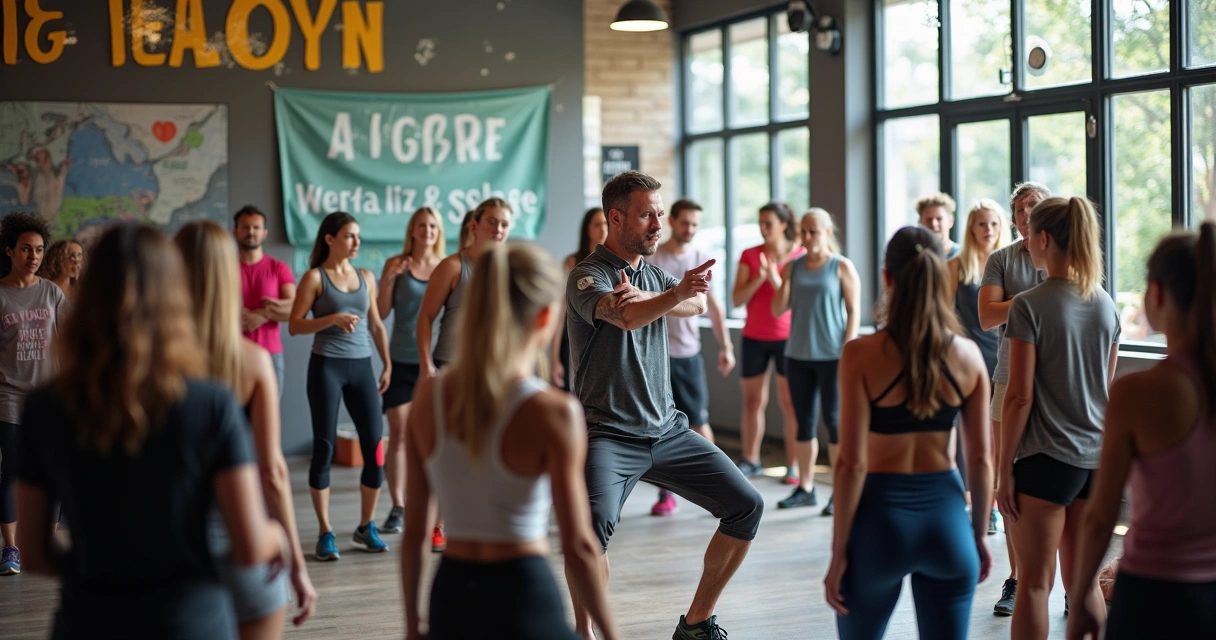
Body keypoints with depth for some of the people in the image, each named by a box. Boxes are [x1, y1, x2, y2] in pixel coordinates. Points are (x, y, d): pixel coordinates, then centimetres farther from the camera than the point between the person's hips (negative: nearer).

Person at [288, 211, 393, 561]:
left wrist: (388, 365, 12)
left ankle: (366, 527, 14)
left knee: (375, 447, -1)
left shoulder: (366, 277, 12)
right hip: (326, 366, -4)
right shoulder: (315, 277, -1)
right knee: (324, 448, 0)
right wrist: (333, 319, -19)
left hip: (362, 366, 4)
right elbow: (294, 325, -7)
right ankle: (326, 533, 7)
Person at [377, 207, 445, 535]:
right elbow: (381, 313, 0)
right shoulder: (397, 265, 2)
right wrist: (388, 278, -13)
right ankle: (397, 508, 4)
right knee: (399, 435, -1)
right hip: (402, 361, -1)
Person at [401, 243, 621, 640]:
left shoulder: (429, 397, -1)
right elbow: (577, 547, -13)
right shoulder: (553, 412, -15)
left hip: (450, 596, 5)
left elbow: (414, 529, 5)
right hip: (522, 596, -5)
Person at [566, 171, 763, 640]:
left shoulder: (653, 275, 15)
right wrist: (676, 293, -48)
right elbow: (627, 317, -31)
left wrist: (647, 298, -25)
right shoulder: (587, 276, -8)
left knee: (746, 506, 3)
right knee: (592, 522, -32)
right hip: (609, 435, -7)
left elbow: (697, 306, -7)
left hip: (667, 430, 7)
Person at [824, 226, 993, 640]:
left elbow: (852, 463, -12)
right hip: (945, 513, 2)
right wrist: (980, 535, 15)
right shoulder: (967, 356, -2)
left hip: (882, 514, -2)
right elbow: (981, 459, 3)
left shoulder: (861, 354, -12)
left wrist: (839, 551, -5)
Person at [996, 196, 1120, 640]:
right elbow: (1107, 388, 13)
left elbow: (1020, 397, -14)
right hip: (1096, 457, 6)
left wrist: (1005, 469, -7)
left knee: (1035, 582, 2)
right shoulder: (1105, 305, 6)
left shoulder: (1029, 306, -13)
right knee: (1084, 579, 14)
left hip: (1047, 456, -6)